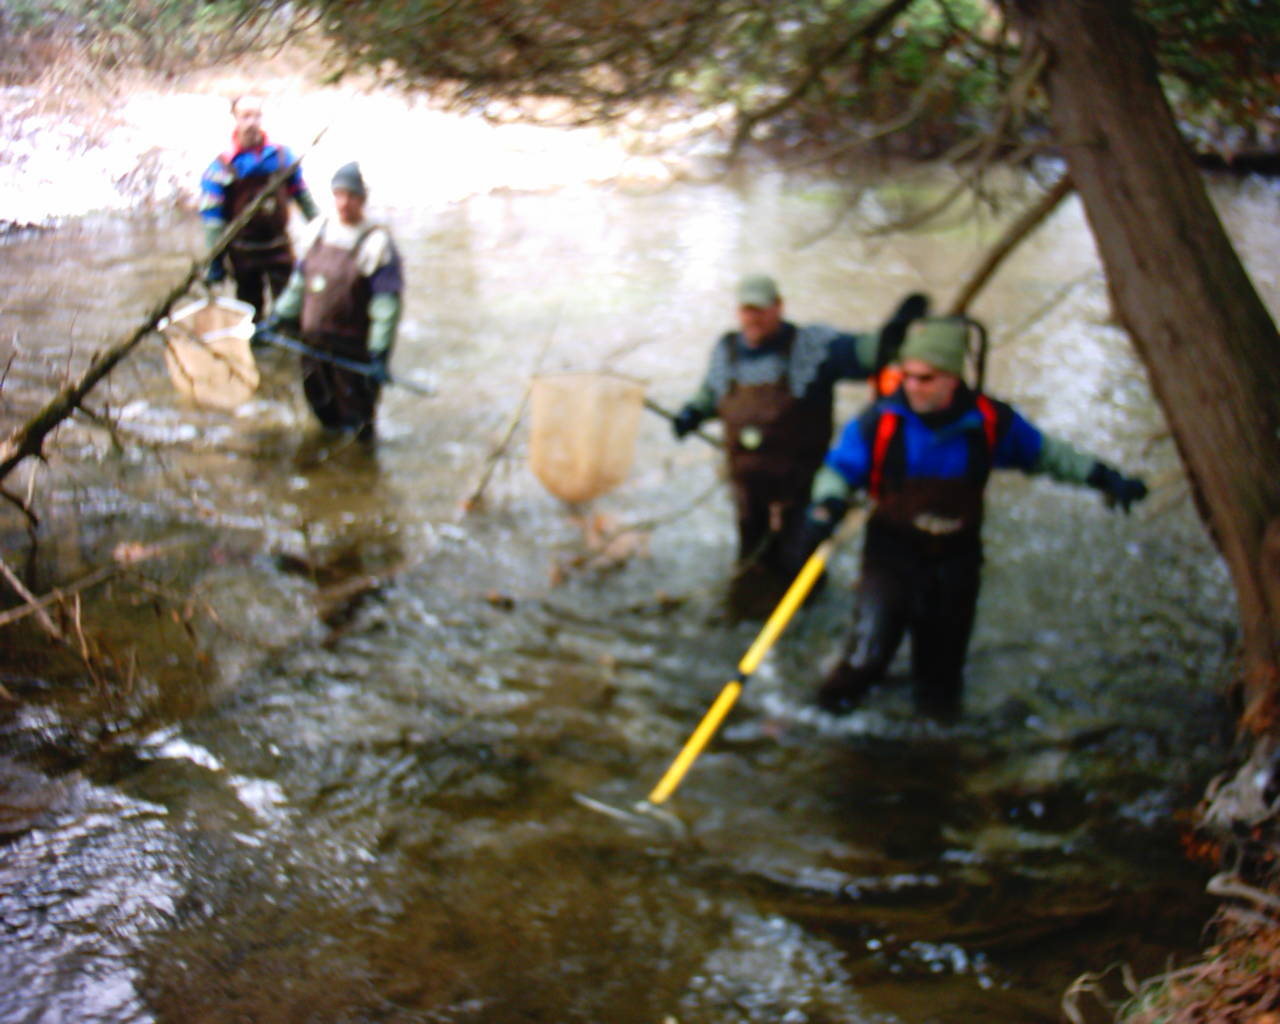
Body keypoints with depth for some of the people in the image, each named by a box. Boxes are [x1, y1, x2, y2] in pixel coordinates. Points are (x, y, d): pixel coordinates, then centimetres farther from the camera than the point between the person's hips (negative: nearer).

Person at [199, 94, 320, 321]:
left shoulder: (282, 156, -1)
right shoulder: (223, 165, -9)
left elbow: (302, 196, 10)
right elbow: (212, 217, -8)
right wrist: (215, 262, -9)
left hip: (280, 248, 2)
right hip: (244, 253, -1)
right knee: (250, 313, 11)